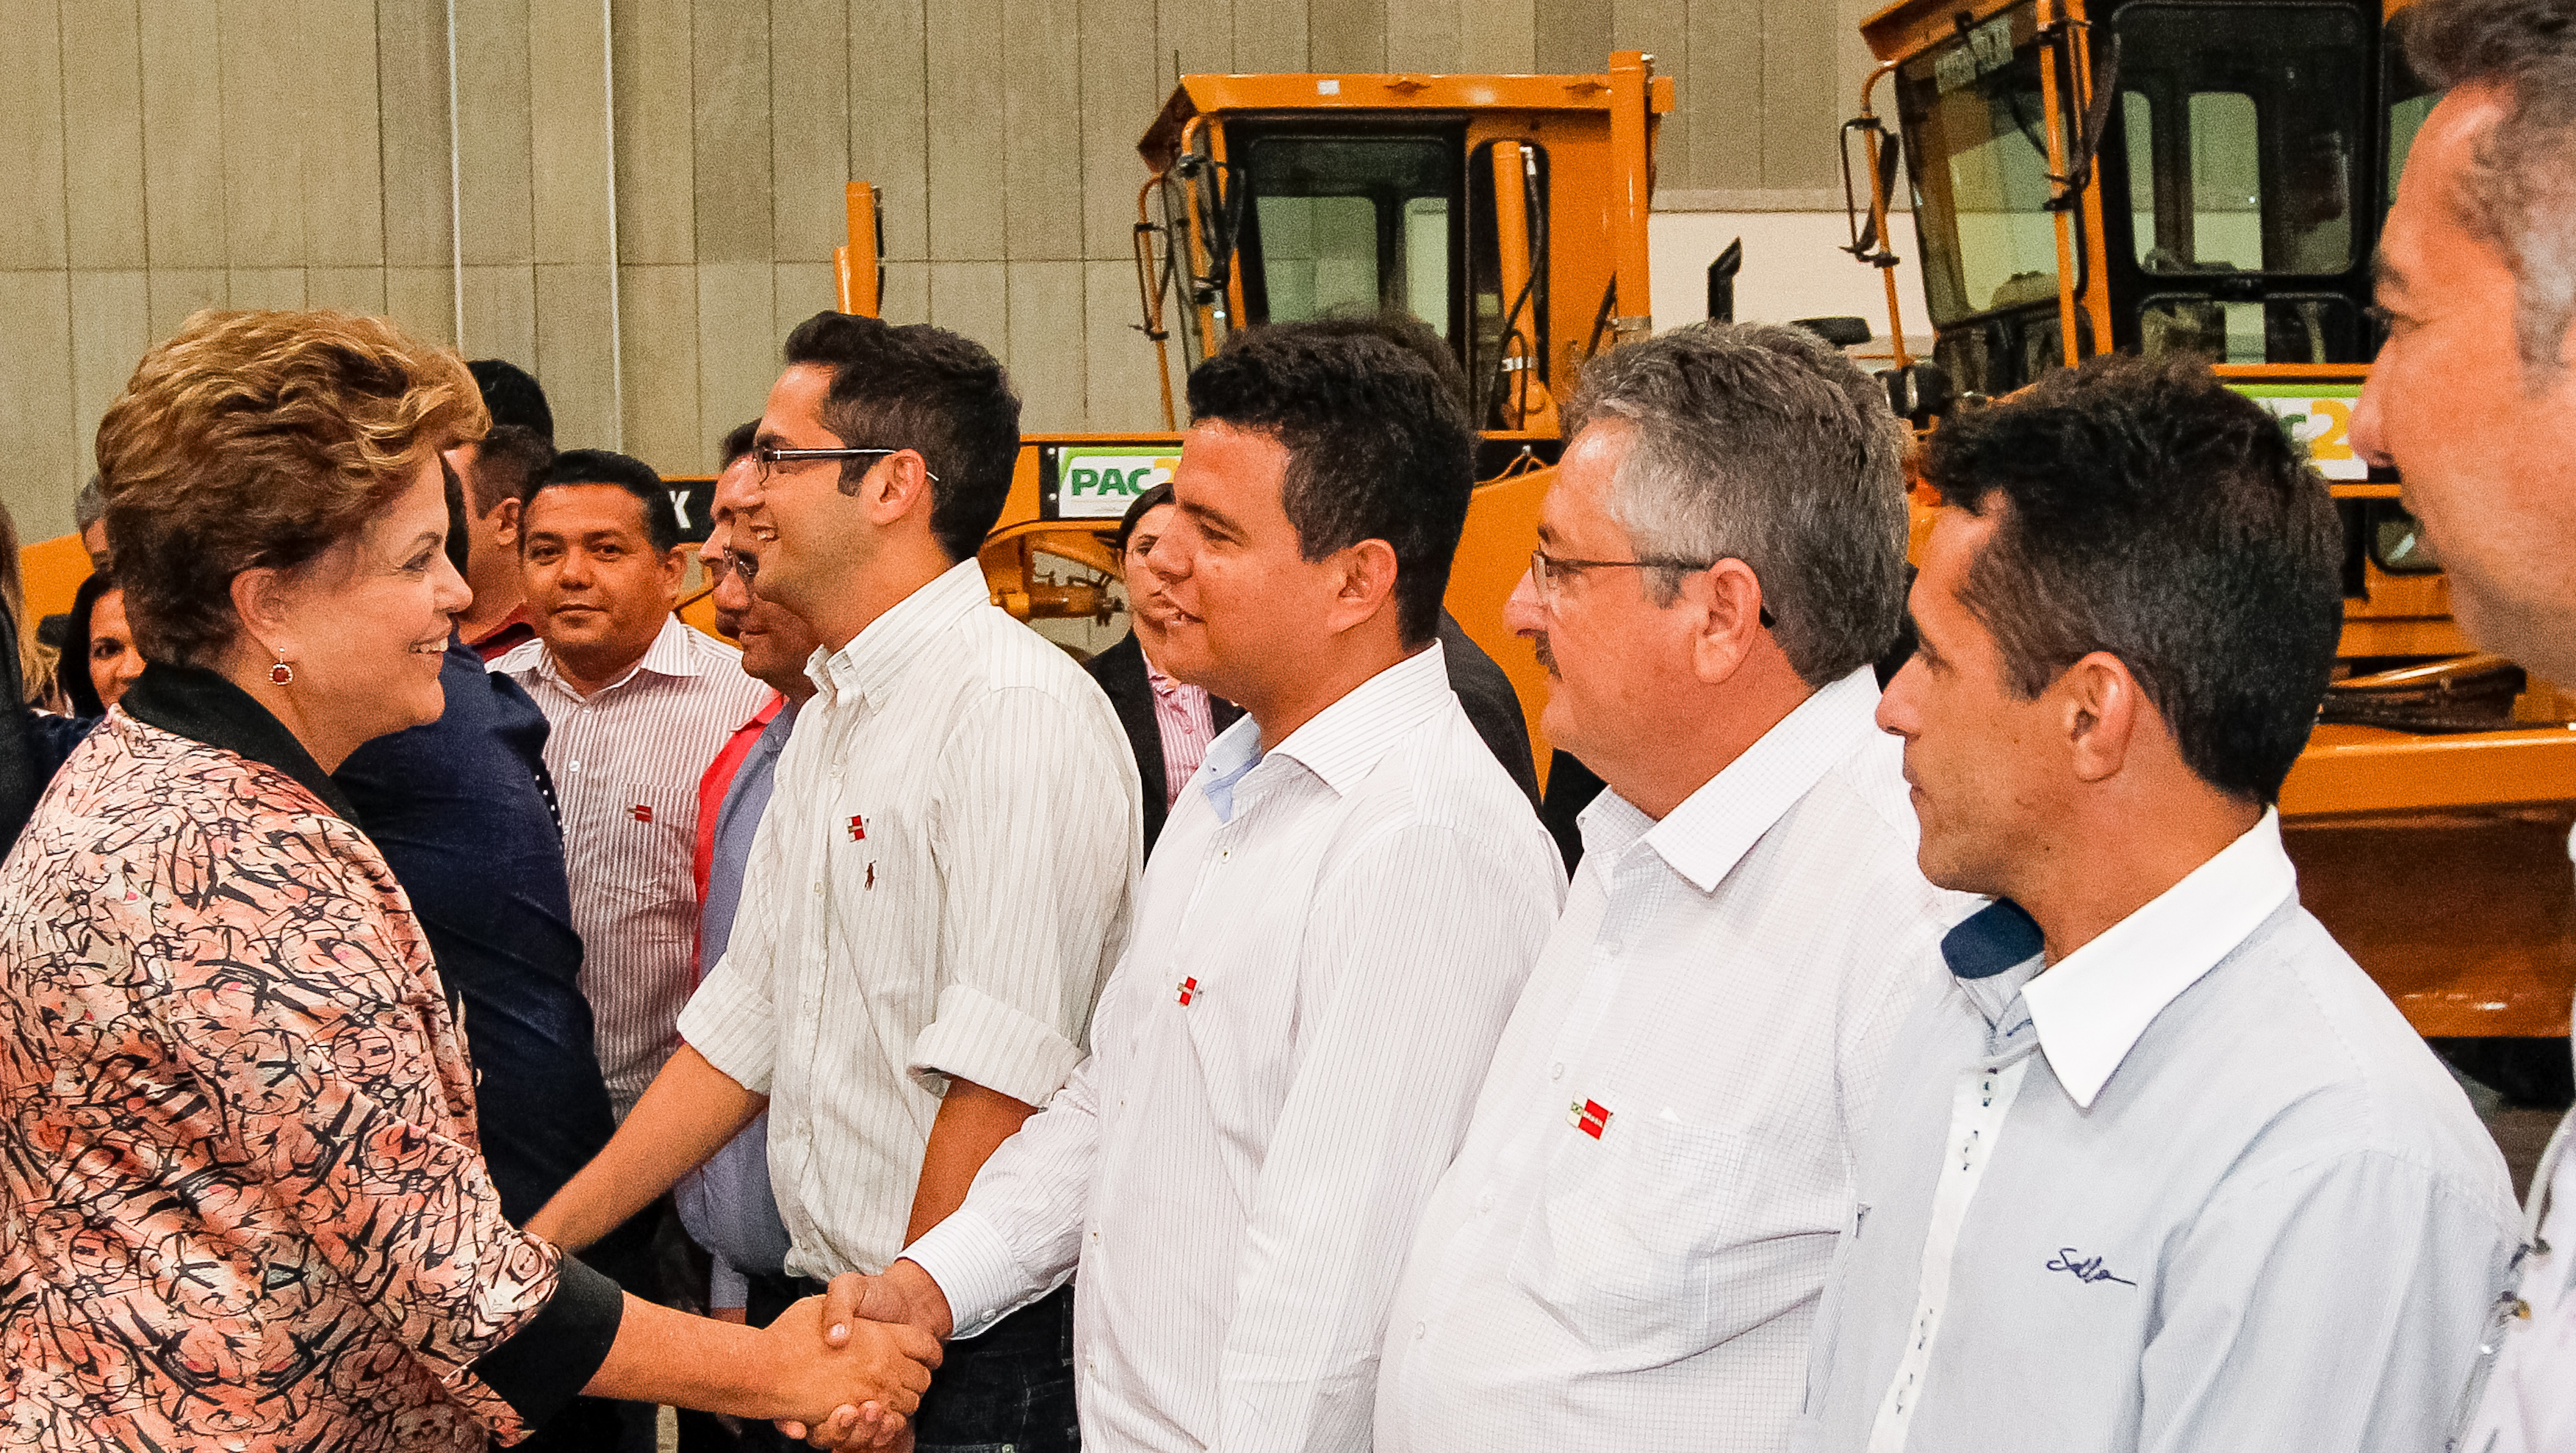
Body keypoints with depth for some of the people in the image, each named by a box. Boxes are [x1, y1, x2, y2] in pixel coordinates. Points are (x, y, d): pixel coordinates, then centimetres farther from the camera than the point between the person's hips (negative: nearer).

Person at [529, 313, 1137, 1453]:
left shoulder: (1019, 712, -18)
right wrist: (539, 1244, 12)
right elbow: (745, 1020, 15)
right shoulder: (832, 714, 12)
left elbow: (999, 1080, -22)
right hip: (819, 1305, 8)